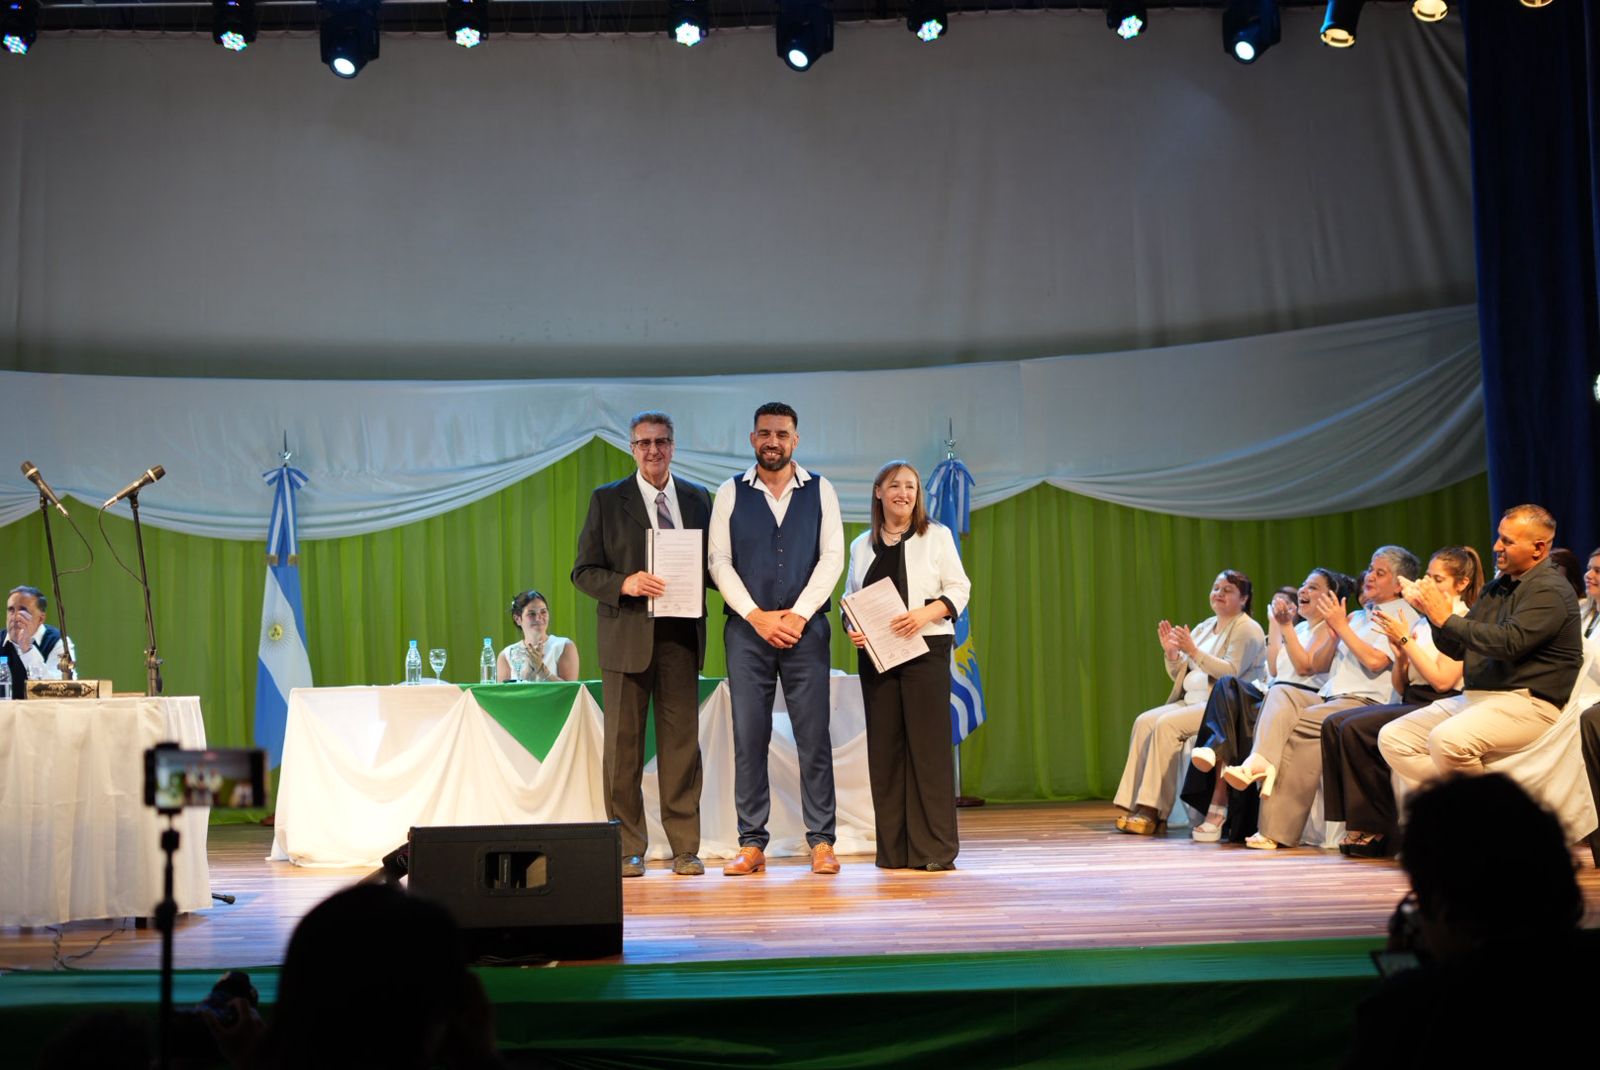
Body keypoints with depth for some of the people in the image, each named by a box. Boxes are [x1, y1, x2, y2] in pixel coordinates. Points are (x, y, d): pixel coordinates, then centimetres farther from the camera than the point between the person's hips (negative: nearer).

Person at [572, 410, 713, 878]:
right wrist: (625, 585, -15)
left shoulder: (698, 498, 12)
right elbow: (583, 571, 3)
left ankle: (685, 848, 8)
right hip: (627, 634, -2)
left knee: (682, 740, 2)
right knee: (623, 743, 1)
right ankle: (627, 849, 9)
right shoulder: (606, 500, 5)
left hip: (681, 634, 2)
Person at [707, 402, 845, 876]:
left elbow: (832, 557, 0)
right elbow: (719, 561, 1)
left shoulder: (820, 491, 7)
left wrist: (798, 615, -9)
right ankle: (751, 844, 5)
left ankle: (821, 841, 4)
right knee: (748, 738, 0)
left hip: (805, 628, 0)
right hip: (747, 629, 0)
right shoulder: (730, 494, 6)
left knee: (814, 736, -1)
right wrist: (757, 616, -8)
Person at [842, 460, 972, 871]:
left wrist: (926, 613, -15)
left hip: (925, 648, -3)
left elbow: (959, 588, 2)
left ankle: (934, 848, -6)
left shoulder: (937, 536, 7)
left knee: (928, 743, -8)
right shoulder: (862, 545, 16)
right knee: (883, 745, 1)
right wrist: (850, 628, -5)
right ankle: (892, 848, 6)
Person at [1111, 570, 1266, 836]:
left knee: (1167, 724, -28)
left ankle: (1154, 811, -27)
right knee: (1144, 722, -15)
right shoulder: (1203, 628, 21)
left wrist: (1193, 651, -22)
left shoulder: (1247, 630, -2)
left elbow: (1231, 671, -17)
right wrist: (1171, 653, 1)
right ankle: (1137, 806, -20)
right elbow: (1180, 676, 21)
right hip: (1191, 701, 8)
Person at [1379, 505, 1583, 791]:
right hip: (1474, 697, 9)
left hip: (1526, 702, -9)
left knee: (1447, 740, -34)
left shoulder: (1549, 591, -9)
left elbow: (1509, 642, -24)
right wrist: (1432, 613, -1)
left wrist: (1447, 619, -17)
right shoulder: (1497, 589, 18)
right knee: (1392, 737, -3)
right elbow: (1457, 649, 17)